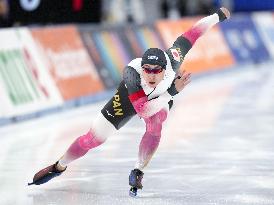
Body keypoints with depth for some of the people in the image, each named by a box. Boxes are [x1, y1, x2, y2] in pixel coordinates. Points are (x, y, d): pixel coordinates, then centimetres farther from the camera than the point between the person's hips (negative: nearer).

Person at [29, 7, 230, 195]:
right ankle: (58, 167, 28)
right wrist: (173, 91, -56)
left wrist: (218, 16, -14)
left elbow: (192, 33, -26)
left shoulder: (172, 59, -40)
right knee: (93, 139, 3)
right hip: (130, 97, -2)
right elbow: (143, 110, -50)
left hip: (161, 96, 2)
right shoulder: (132, 74, -47)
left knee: (155, 128, -32)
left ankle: (137, 173, -12)